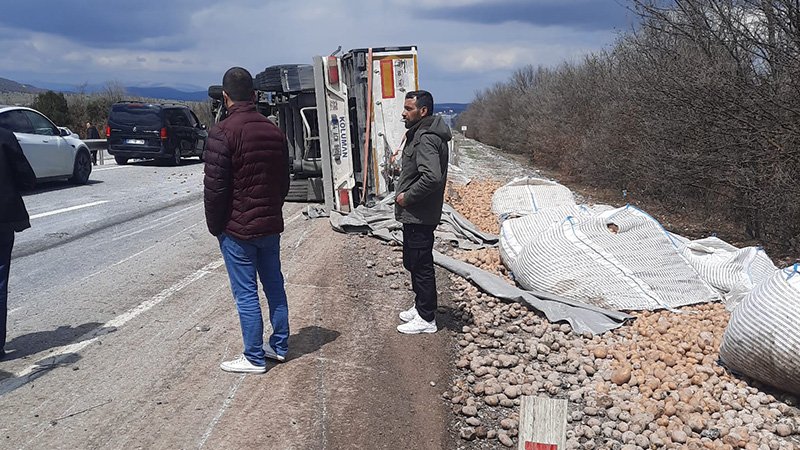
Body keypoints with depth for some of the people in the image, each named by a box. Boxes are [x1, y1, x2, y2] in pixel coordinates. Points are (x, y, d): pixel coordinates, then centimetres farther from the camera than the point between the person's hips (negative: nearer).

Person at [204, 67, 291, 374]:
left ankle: (254, 357, 13)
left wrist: (215, 226, -3)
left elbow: (214, 187, -16)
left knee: (246, 294, 3)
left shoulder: (223, 132, -15)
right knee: (274, 286, 16)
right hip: (271, 225, 7)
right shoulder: (274, 131, 6)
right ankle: (280, 346, 28)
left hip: (237, 229, -6)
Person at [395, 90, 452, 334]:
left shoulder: (426, 139, -20)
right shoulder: (419, 134, 14)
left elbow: (432, 177, -32)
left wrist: (407, 197, -20)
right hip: (413, 214, 11)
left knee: (421, 266, 0)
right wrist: (406, 194, 12)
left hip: (419, 216, -11)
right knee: (413, 263, 20)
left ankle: (426, 319, 12)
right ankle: (420, 307, 35)